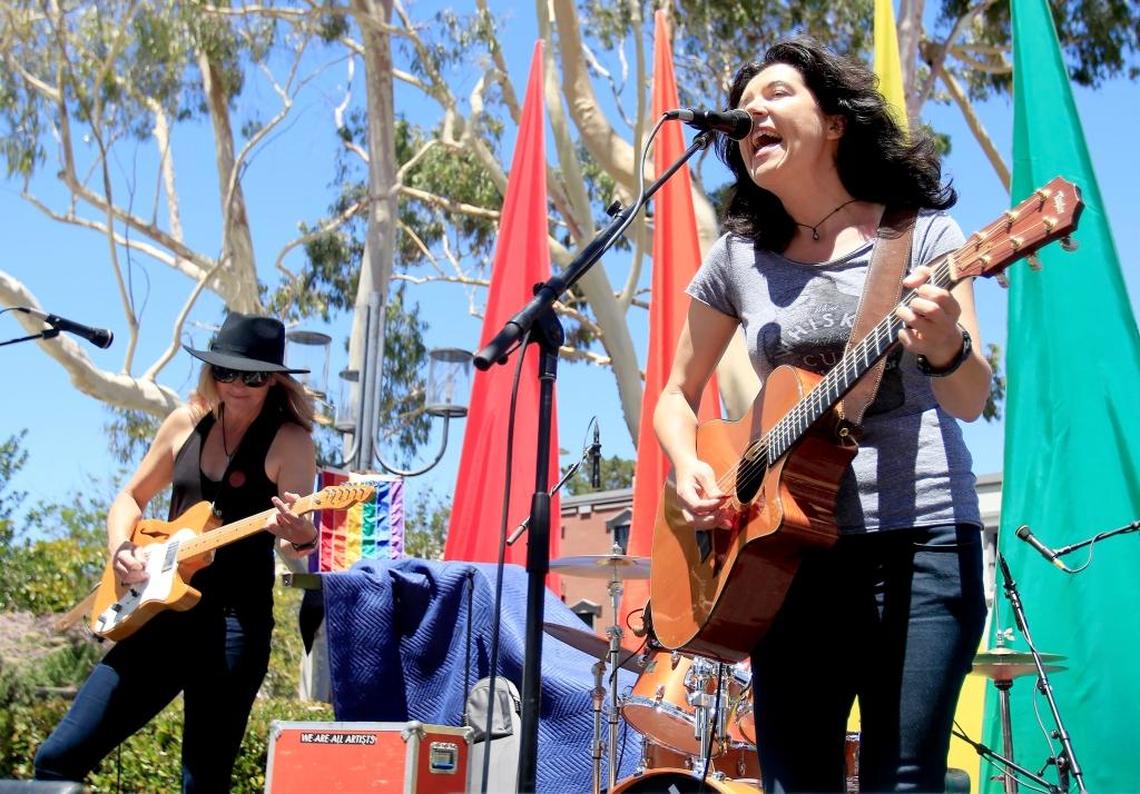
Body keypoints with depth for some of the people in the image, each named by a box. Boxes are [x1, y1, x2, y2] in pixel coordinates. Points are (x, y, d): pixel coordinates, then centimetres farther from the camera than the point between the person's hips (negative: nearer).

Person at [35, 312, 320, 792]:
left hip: (234, 622, -5)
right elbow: (131, 497, 19)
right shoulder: (188, 422, 9)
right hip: (159, 610, 5)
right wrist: (121, 547, -1)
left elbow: (295, 540, -13)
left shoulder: (289, 440, -6)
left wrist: (300, 537, -37)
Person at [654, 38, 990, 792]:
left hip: (922, 538, -2)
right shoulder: (739, 258, 9)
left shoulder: (922, 232, 2)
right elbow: (678, 395, 18)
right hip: (790, 542, 3)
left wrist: (946, 348, -26)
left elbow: (971, 402, -3)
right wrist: (689, 468, -3)